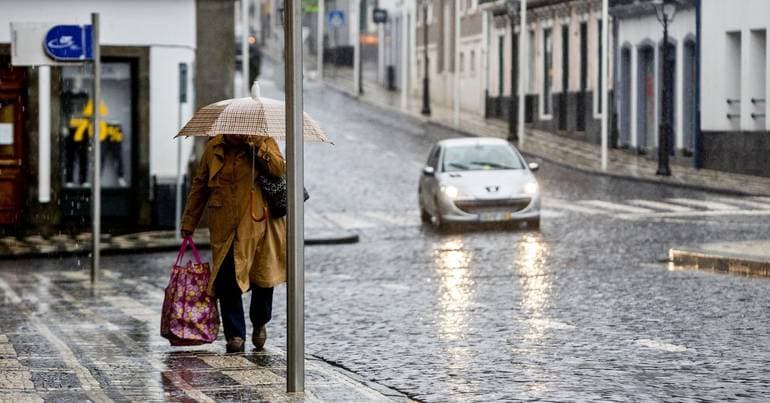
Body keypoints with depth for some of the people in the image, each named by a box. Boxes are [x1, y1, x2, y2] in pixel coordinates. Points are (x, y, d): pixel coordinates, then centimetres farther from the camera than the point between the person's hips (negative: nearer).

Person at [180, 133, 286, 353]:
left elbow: (279, 169, -16)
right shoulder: (214, 148, 7)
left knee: (263, 276, 6)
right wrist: (189, 222, 15)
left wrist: (257, 146, -24)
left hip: (257, 223, -2)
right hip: (224, 227, 2)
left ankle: (260, 323, 32)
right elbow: (199, 186, 15)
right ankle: (235, 335, 2)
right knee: (227, 281, -6)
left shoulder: (264, 141, -1)